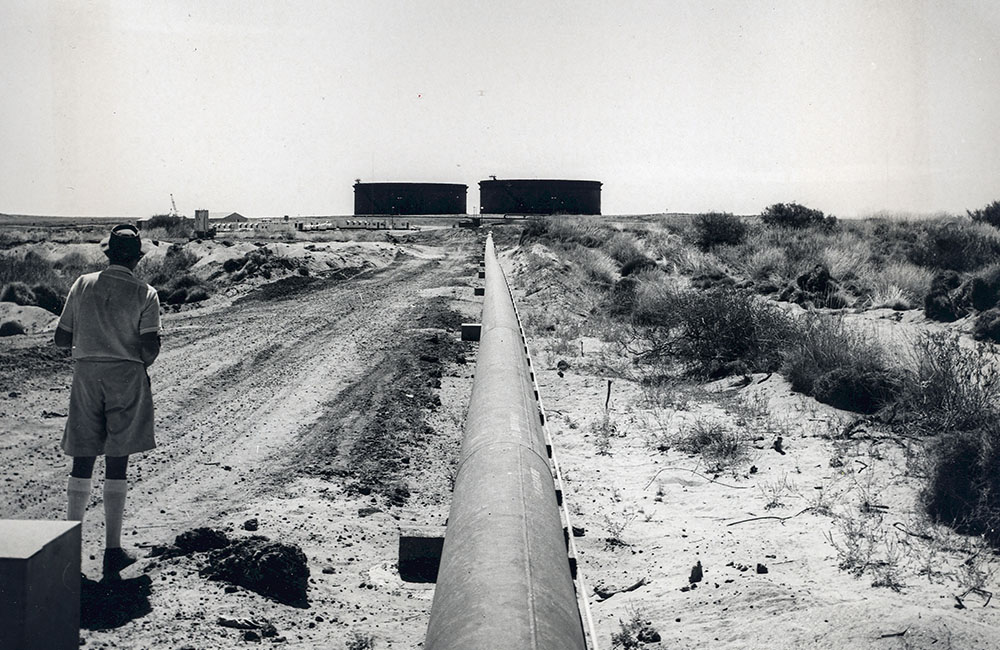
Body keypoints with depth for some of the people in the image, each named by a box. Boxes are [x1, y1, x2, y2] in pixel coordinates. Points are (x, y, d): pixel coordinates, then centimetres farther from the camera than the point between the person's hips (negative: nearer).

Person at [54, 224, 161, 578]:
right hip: (126, 377, -2)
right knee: (116, 465, 1)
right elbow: (151, 345, -12)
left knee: (82, 462, 9)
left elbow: (61, 338, 5)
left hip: (86, 373, 3)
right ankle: (112, 549, 4)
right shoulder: (145, 294, -5)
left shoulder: (82, 285, 3)